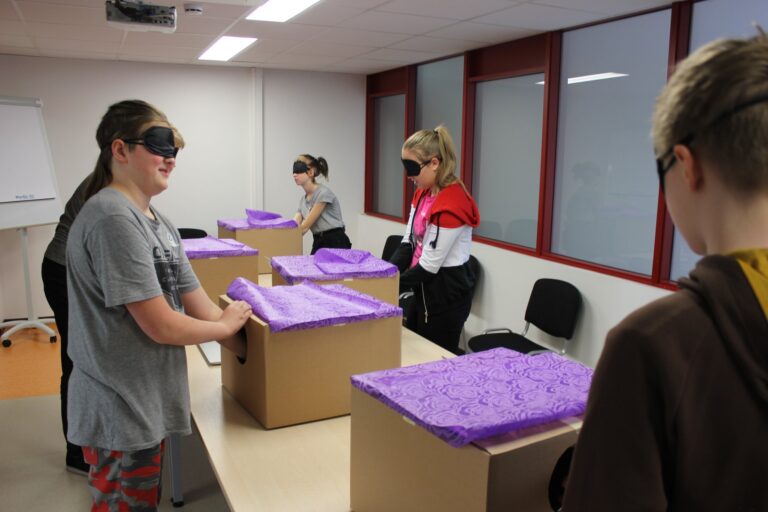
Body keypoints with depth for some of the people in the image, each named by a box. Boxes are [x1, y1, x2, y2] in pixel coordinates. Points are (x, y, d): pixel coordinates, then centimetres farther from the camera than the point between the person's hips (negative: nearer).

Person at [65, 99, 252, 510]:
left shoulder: (158, 223, 7)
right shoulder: (114, 219, -22)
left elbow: (199, 306, 7)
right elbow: (161, 326, -23)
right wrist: (226, 326, -7)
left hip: (145, 406, 9)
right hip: (119, 415, -9)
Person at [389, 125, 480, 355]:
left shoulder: (451, 205, -26)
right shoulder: (423, 193, 4)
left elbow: (429, 266, -23)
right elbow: (408, 243, 4)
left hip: (447, 292, -9)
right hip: (426, 286, 9)